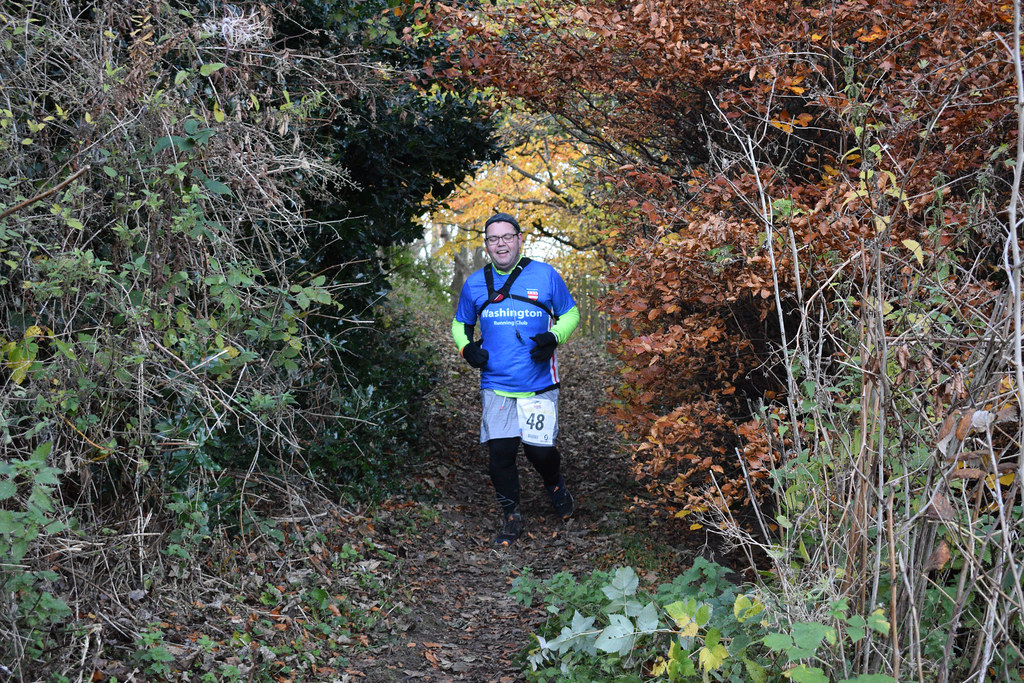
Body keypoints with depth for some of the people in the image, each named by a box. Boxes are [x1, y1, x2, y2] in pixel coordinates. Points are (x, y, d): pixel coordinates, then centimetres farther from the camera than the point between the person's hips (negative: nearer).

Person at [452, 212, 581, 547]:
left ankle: (555, 485, 36)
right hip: (496, 385, 2)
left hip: (539, 384, -2)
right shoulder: (475, 284, 4)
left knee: (539, 450, 0)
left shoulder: (545, 275, -2)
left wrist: (554, 337, -12)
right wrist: (467, 347, -2)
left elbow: (570, 314, 8)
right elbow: (460, 324, 19)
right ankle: (511, 517, 17)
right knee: (500, 452, -2)